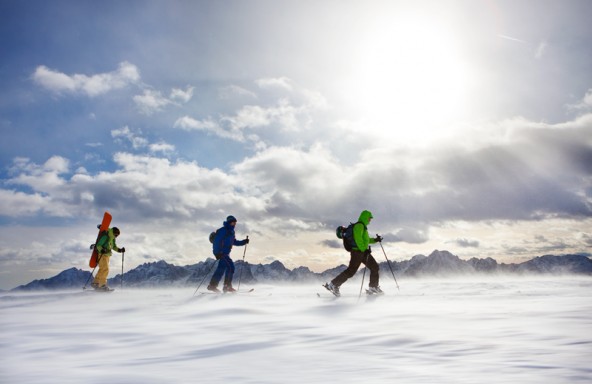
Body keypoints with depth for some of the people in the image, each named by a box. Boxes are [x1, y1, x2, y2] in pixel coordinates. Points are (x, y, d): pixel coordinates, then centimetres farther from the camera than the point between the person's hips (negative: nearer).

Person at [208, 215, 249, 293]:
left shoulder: (231, 232, 15)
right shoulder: (222, 231, -14)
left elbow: (234, 242, 24)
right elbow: (216, 241, -19)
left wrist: (244, 242, 12)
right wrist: (218, 253, -27)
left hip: (226, 253, 10)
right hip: (221, 253, -10)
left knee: (221, 269, 12)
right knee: (230, 266, -15)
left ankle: (212, 286, 20)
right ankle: (227, 286, -9)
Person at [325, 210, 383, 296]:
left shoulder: (363, 226, 23)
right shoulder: (359, 225, -10)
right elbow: (358, 238, -22)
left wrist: (375, 240, 18)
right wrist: (364, 249, -27)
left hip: (364, 252, 10)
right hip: (357, 251, -10)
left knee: (375, 267, 9)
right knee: (351, 271, -10)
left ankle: (373, 288, 16)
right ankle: (333, 285, -4)